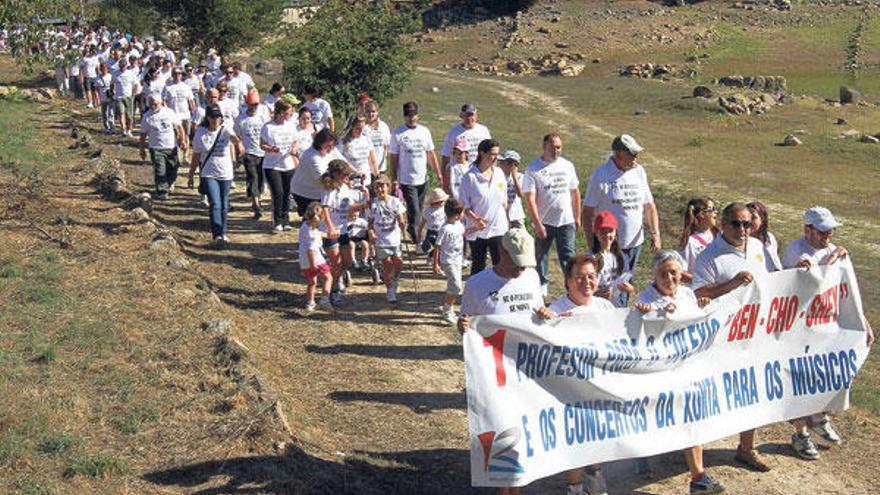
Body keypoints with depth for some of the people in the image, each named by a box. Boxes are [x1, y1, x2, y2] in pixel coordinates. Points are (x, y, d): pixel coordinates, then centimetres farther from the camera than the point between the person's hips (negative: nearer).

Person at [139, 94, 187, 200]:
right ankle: (162, 192, -6)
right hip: (157, 149, -2)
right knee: (160, 172, -11)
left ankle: (167, 186, 34)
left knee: (172, 171, 9)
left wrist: (183, 141, 0)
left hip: (172, 147, 2)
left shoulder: (169, 112, 3)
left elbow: (178, 127, 8)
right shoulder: (147, 117, 1)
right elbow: (143, 134, 7)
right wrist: (142, 150, 6)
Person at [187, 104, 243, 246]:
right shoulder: (200, 133, -3)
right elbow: (196, 156, 5)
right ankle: (217, 235, -21)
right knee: (215, 204, -15)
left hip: (225, 174, 1)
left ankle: (223, 232, 31)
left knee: (224, 205, 13)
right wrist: (191, 175, 8)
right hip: (208, 174, -1)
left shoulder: (225, 129, -6)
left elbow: (233, 137, -29)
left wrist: (238, 143, -53)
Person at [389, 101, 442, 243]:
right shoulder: (398, 134, -7)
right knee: (414, 213, -8)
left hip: (423, 179, 5)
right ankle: (417, 240, 2)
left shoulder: (424, 131, 6)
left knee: (418, 212, 14)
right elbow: (393, 158, -5)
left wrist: (438, 173, 8)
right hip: (406, 181, -5)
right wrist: (394, 180, -8)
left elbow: (431, 154, 12)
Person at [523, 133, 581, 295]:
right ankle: (541, 287, 29)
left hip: (566, 221, 2)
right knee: (541, 256, 13)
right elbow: (530, 199, -13)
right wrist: (537, 224, -18)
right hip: (544, 222, -2)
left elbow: (575, 192, 13)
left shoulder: (567, 166, 4)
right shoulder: (533, 169, -9)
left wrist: (577, 218, 12)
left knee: (568, 257, -1)